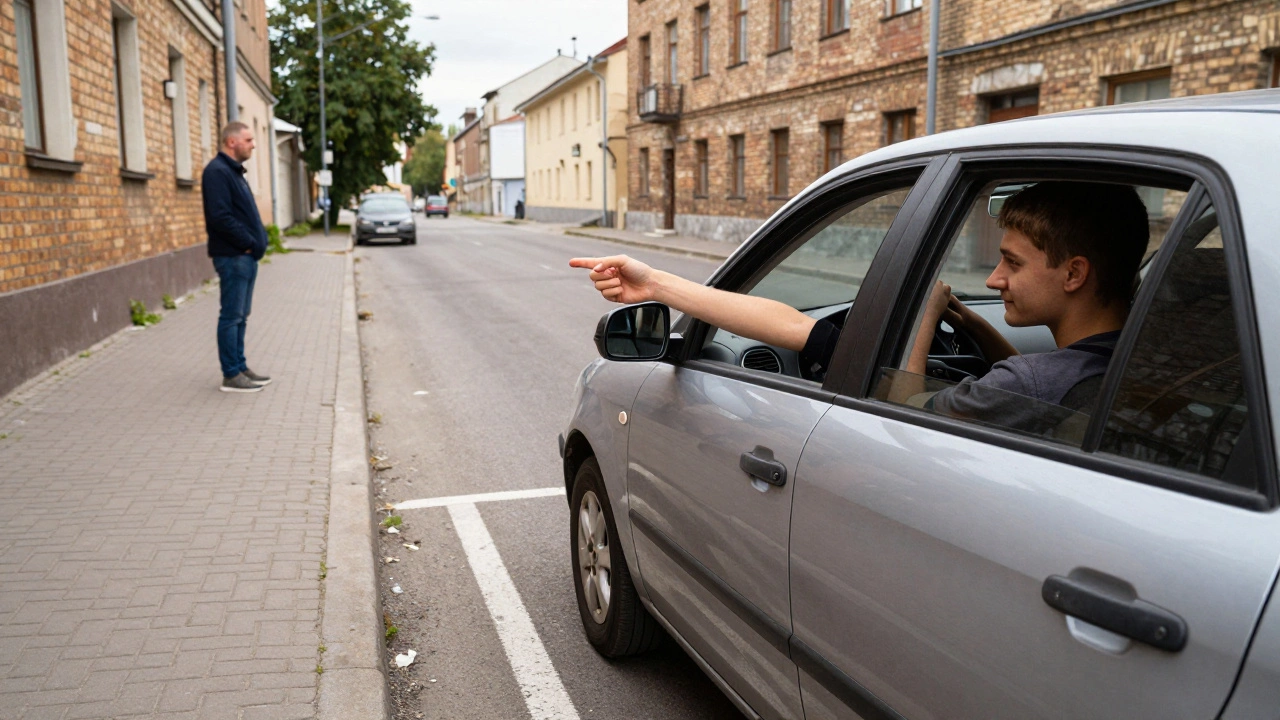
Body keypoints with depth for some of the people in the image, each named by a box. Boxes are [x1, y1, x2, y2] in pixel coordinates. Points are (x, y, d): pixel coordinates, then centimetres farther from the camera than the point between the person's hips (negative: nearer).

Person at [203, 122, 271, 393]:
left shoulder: (234, 171, 19)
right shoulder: (217, 172, -12)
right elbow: (220, 217, -22)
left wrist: (258, 241, 7)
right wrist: (249, 243, -16)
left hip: (246, 256, 10)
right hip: (233, 256, -10)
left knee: (239, 316, 14)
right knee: (231, 316, -5)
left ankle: (240, 367, 21)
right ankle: (231, 376, 0)